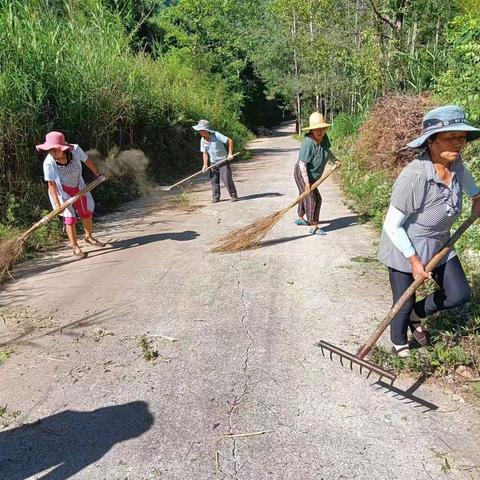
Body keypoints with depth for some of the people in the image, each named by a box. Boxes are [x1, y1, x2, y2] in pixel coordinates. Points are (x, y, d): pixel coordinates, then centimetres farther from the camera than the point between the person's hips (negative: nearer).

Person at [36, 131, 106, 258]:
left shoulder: (75, 150, -26)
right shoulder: (49, 163, -30)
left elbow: (87, 161, -6)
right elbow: (51, 184, -25)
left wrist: (97, 174, 7)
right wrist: (57, 203, -29)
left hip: (79, 188, 4)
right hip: (62, 191, -3)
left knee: (87, 213, 15)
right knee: (70, 218, -5)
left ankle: (89, 237, 40)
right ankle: (75, 247, 9)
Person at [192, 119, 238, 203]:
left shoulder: (216, 135, -19)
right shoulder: (202, 140, -2)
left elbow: (230, 141, -17)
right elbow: (205, 153, 6)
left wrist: (230, 154, -18)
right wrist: (205, 164, -4)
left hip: (223, 161, -5)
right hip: (212, 163, 5)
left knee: (227, 179, -9)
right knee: (214, 180, 3)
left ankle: (233, 195, 4)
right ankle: (215, 197, 14)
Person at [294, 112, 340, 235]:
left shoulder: (324, 137, -7)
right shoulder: (308, 143, -31)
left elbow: (327, 150, 17)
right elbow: (302, 164, -31)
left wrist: (335, 160, 14)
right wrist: (307, 182, -32)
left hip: (312, 175, 9)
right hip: (303, 174, -9)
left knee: (305, 196, 23)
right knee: (312, 198, -11)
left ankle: (300, 218, 42)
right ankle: (314, 227, -7)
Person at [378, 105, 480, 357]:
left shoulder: (454, 162, -10)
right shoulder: (413, 177, -33)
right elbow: (392, 226, -24)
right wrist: (414, 260, -21)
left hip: (439, 246, 7)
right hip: (404, 248, -7)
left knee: (459, 295, 9)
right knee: (404, 304, 8)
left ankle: (418, 314, 36)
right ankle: (399, 341, 39)